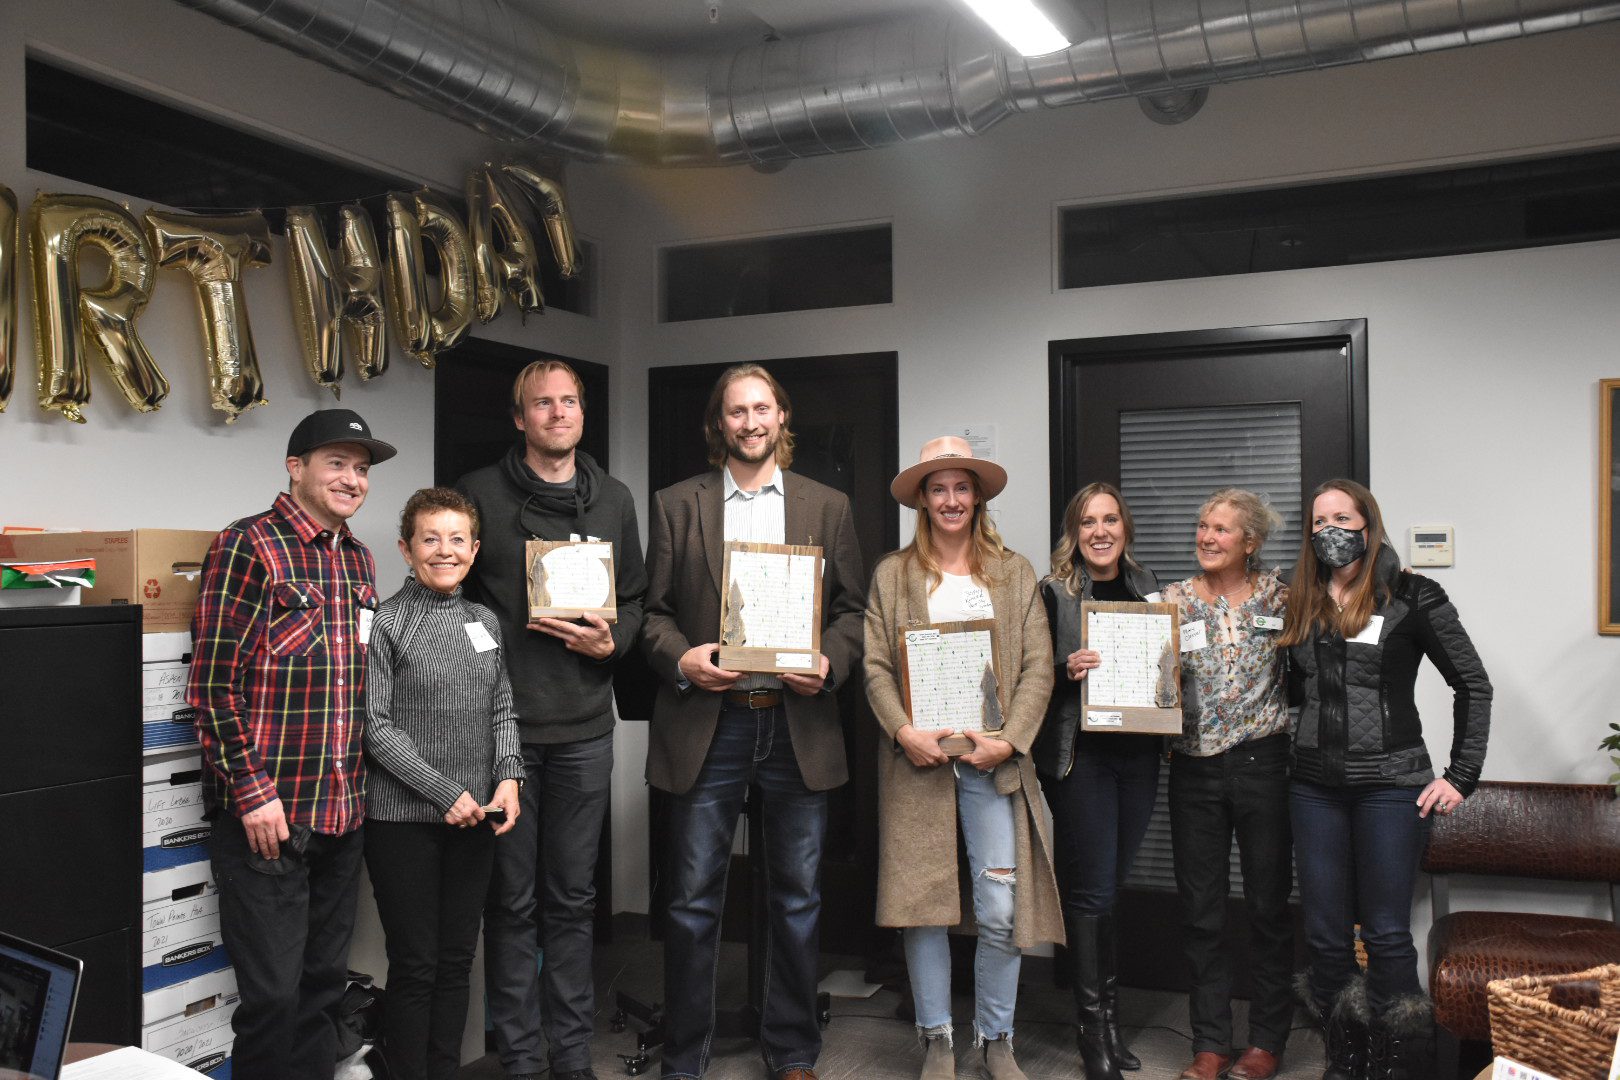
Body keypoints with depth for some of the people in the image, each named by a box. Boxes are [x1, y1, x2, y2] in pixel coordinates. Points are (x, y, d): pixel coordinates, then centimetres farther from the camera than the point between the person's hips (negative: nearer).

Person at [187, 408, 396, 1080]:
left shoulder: (358, 560, 13)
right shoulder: (248, 547, -9)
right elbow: (212, 686, -13)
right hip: (267, 812, -7)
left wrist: (361, 785, 15)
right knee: (273, 994, 0)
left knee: (323, 983, 15)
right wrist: (253, 792, -17)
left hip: (342, 814, 7)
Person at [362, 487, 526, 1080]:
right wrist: (446, 793, -14)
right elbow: (376, 726, -12)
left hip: (476, 817, 5)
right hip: (405, 820, -5)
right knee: (414, 965, 3)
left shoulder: (485, 621, 9)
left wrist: (508, 776, -4)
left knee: (457, 959, 13)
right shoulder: (386, 623, -8)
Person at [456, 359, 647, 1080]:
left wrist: (611, 641, -5)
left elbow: (635, 599, 15)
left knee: (572, 898, 11)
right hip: (502, 724, -3)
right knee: (512, 899, 6)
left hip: (584, 729, 3)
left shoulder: (614, 500, 11)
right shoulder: (480, 494, 0)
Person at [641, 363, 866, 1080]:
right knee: (693, 901, 4)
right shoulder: (676, 506, 8)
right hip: (707, 724, -1)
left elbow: (852, 609, 9)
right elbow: (653, 610, 6)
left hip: (799, 725, 1)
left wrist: (830, 664, -10)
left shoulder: (827, 506, 11)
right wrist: (680, 658, -13)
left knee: (798, 900, 9)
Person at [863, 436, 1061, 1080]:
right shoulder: (892, 575, 9)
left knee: (1001, 913, -1)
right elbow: (875, 666, 2)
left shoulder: (1015, 573, 10)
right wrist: (904, 731, -12)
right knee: (921, 907, 3)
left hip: (993, 759, 0)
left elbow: (1038, 668, 3)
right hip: (917, 758, 0)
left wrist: (1010, 740, -9)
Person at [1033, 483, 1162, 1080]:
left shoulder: (1145, 584, 11)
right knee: (1092, 891, -2)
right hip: (1080, 755, -5)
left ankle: (1105, 1012, 27)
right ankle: (1096, 1029, 10)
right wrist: (1067, 670, -23)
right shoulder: (1053, 591, -5)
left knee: (1108, 885, 14)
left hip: (1138, 755, 5)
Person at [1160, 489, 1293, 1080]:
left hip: (1263, 764, -1)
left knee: (1268, 903, 8)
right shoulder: (1173, 599, 5)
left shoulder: (1279, 596, 2)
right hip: (1194, 768, 1)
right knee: (1200, 910, 7)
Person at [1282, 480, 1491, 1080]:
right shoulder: (1300, 604, 10)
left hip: (1390, 784, -4)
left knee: (1386, 936, 0)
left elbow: (1473, 686, -1)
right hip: (1315, 784, 4)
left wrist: (1461, 777, -5)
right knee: (1325, 936, 8)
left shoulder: (1411, 597, -3)